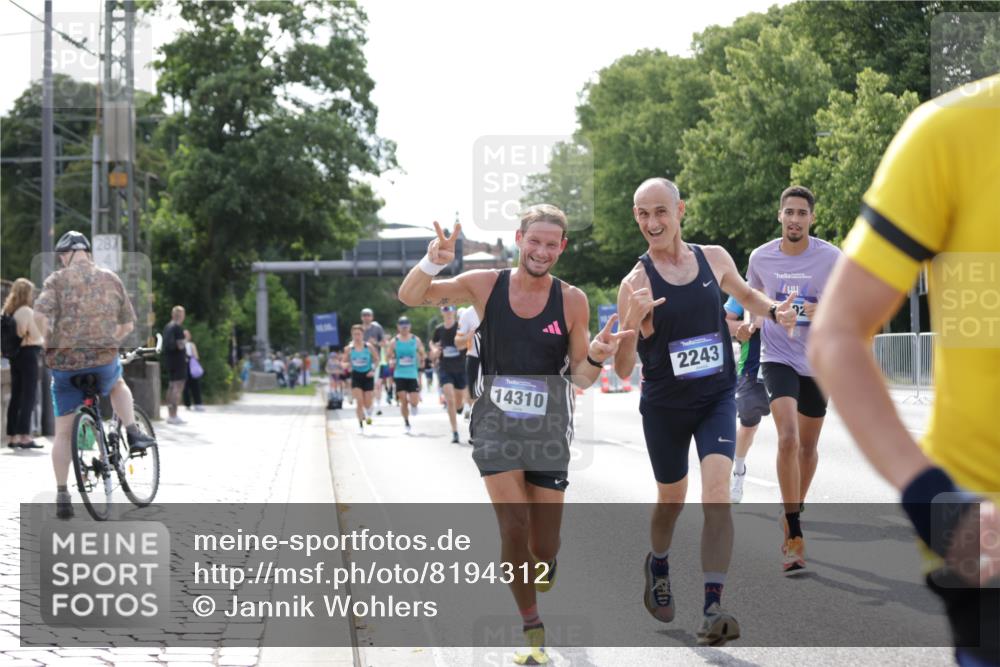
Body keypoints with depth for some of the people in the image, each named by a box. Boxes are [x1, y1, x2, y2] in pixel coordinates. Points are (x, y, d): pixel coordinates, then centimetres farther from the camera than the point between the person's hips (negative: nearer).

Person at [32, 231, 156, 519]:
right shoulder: (111, 279, 9)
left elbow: (40, 314, -17)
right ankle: (133, 433, 19)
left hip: (64, 362, -1)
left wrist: (50, 343, -1)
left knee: (63, 432, 10)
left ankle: (62, 495, 6)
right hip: (104, 360, 2)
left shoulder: (57, 280, -1)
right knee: (118, 386, 37)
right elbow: (127, 323, 10)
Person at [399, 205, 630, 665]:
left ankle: (545, 566, 44)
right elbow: (410, 297, -5)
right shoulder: (485, 285, -5)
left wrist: (595, 358, -22)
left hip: (549, 433, 1)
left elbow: (580, 378, 0)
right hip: (497, 426, 0)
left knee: (543, 546, 5)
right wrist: (433, 263, -25)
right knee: (514, 526, -15)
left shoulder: (572, 301, -5)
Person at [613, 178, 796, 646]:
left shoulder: (714, 258, -4)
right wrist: (633, 321, -33)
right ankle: (658, 564, 49)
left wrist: (774, 310, -2)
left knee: (716, 493, -18)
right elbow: (622, 371, -15)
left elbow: (745, 295, 20)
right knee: (671, 498, 17)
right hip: (664, 405, -1)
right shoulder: (636, 283, -14)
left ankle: (713, 608, -20)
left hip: (716, 398, 1)